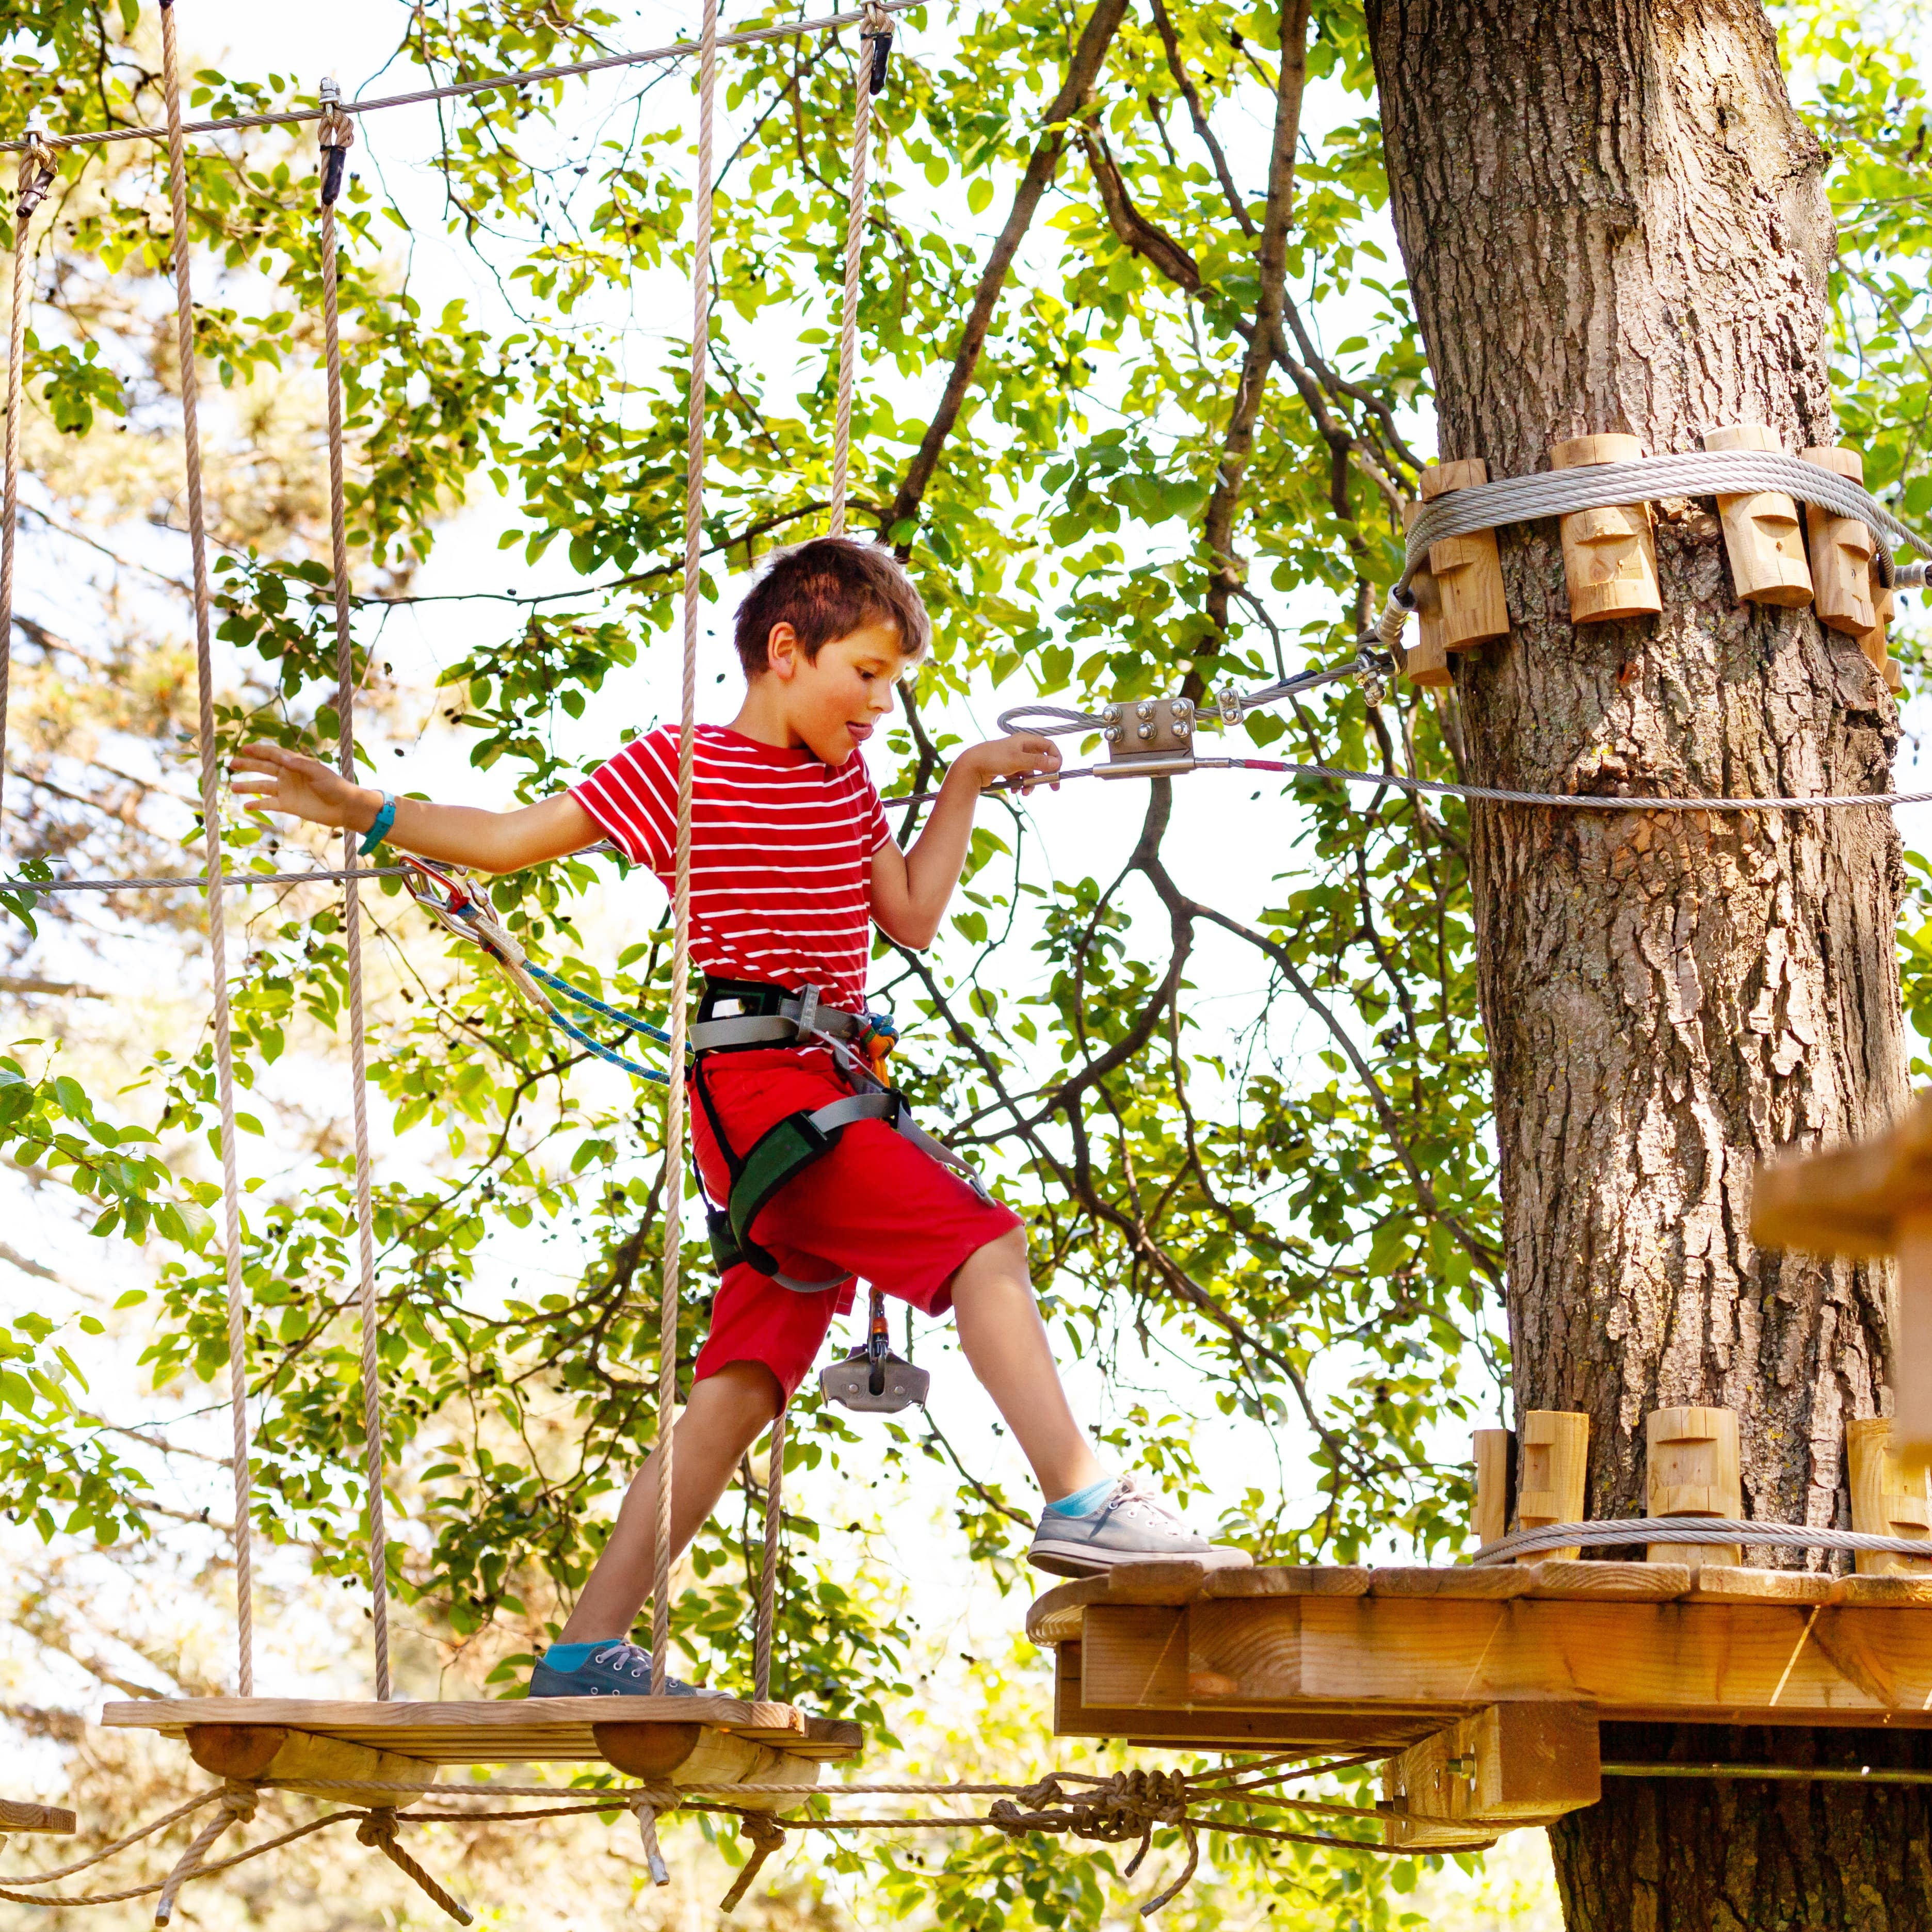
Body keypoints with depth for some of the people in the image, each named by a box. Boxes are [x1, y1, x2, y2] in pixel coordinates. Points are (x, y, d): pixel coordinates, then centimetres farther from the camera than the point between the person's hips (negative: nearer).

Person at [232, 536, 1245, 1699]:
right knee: (981, 1237, -20)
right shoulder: (681, 768, 0)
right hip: (754, 1078, -8)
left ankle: (592, 1650, 4)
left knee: (746, 1380, 3)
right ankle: (1082, 1502, -21)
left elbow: (911, 917, 24)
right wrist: (362, 811, -4)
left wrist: (967, 785, 19)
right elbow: (512, 840, 5)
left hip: (824, 1092, 8)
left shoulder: (846, 779, 20)